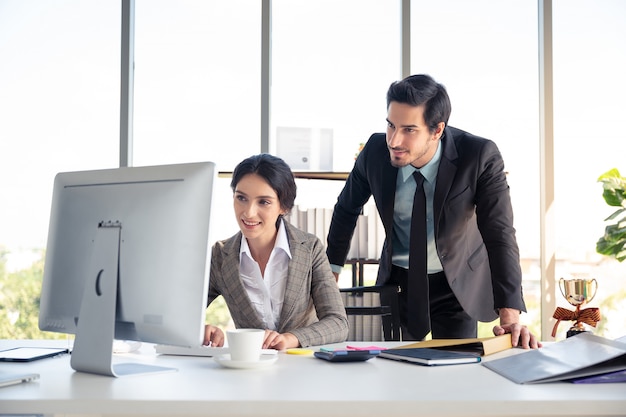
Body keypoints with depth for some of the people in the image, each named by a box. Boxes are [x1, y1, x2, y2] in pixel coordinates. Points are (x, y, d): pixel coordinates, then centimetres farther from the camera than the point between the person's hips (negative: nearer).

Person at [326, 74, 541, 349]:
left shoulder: (481, 157, -25)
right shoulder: (376, 151, -17)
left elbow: (500, 234, -28)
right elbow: (347, 208, 2)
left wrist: (510, 316, -38)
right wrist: (331, 270, 4)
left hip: (459, 285, -2)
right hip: (398, 282, 2)